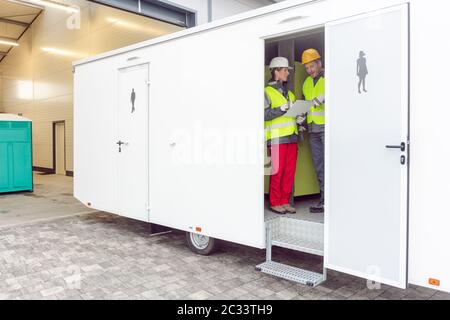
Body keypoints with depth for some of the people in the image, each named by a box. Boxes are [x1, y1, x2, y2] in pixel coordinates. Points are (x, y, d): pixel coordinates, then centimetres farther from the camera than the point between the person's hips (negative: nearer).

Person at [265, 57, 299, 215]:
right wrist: (282, 109, -17)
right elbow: (265, 114, -10)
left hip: (292, 136, 7)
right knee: (277, 171, -5)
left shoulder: (289, 93, 23)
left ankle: (285, 201, 13)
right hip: (277, 137, -6)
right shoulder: (267, 91, 1)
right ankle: (275, 203, 6)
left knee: (290, 171, 4)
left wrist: (299, 119, 7)